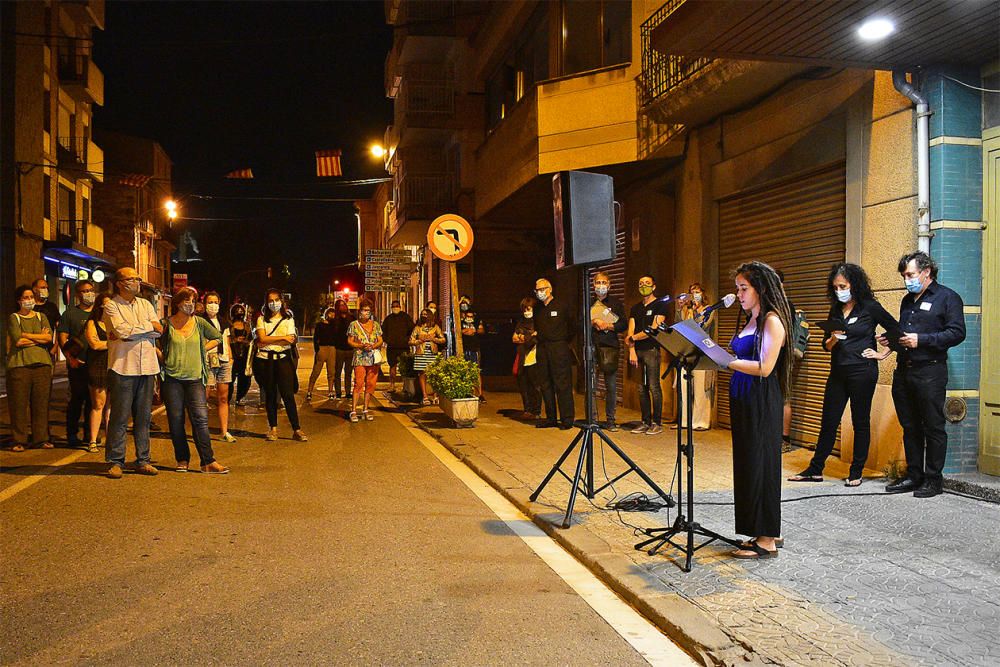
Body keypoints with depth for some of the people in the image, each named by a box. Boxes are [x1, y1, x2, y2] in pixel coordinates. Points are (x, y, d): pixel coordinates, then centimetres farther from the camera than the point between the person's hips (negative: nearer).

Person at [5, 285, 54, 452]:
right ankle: (19, 440, 4)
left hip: (42, 364, 3)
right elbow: (17, 341, -10)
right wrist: (39, 337, -3)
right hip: (19, 365, -3)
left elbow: (49, 337, 0)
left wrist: (26, 335, -5)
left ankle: (41, 438, 9)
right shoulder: (13, 318, 5)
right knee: (19, 405, -3)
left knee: (41, 404, 2)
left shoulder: (41, 317, 16)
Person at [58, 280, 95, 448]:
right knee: (77, 399, -3)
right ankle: (72, 435, 6)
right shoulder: (70, 313, 4)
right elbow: (62, 338, -2)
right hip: (78, 365, -4)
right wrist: (70, 358, -14)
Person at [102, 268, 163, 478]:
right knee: (120, 417, -3)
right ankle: (115, 461, 4)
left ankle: (143, 461, 14)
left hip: (147, 367, 5)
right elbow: (122, 330, -15)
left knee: (144, 417, 7)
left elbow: (159, 330, 3)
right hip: (123, 367, -5)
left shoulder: (145, 304, 16)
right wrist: (148, 326, -2)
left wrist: (131, 331, -7)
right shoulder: (111, 306, 1)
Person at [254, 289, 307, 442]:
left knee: (288, 394, -6)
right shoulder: (262, 319, 9)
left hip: (283, 359, -1)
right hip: (265, 360, 1)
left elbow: (291, 340, -5)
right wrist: (283, 338, -10)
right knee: (270, 395, 6)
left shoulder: (288, 319, 9)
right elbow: (262, 338, -7)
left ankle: (296, 430, -4)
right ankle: (273, 428, 16)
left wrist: (268, 341, -9)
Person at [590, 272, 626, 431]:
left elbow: (623, 325, 4)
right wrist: (592, 322, -7)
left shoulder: (616, 304, 13)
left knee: (611, 385, -2)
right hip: (591, 346, 1)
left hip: (610, 347, 0)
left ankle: (610, 419, 5)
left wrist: (607, 326, -7)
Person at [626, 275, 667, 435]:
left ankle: (657, 423, -2)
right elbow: (630, 332, 9)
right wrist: (632, 351, -5)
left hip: (652, 350, -6)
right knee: (642, 389, 6)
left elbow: (654, 330, -9)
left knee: (654, 387, -7)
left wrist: (633, 337, -5)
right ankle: (645, 422, 11)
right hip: (637, 351, 6)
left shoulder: (660, 306, 1)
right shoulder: (635, 308, 18)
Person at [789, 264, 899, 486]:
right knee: (828, 421, 6)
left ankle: (856, 473, 13)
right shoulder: (835, 311, 12)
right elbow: (827, 346, 12)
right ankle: (815, 470, 11)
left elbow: (897, 330, 1)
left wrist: (883, 354, -1)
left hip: (862, 373, -5)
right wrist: (833, 339, -9)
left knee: (860, 422, 4)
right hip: (838, 372, 5)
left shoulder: (870, 308, -3)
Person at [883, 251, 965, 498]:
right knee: (910, 427, 11)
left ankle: (933, 479, 8)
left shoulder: (947, 297, -2)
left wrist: (921, 340, -18)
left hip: (930, 372, -7)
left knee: (933, 427, 0)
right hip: (903, 371, 7)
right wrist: (891, 338, 8)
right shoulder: (908, 300, 20)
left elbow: (957, 333, -12)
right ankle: (913, 475, 19)